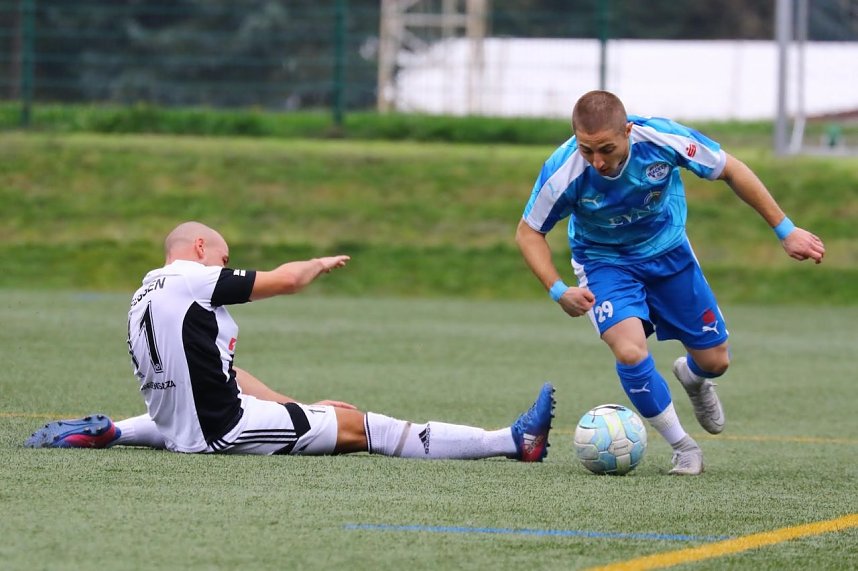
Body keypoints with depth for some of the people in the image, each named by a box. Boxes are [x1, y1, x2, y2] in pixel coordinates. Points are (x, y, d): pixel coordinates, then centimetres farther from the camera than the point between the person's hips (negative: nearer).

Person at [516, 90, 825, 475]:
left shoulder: (662, 139, -30)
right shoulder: (564, 171, -32)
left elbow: (730, 170, -13)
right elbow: (528, 232, -13)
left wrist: (785, 230, -9)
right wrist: (558, 291, -27)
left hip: (668, 251, 2)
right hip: (604, 261, -2)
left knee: (714, 361, 7)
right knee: (630, 351, -27)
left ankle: (691, 377, 47)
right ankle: (683, 448, -5)